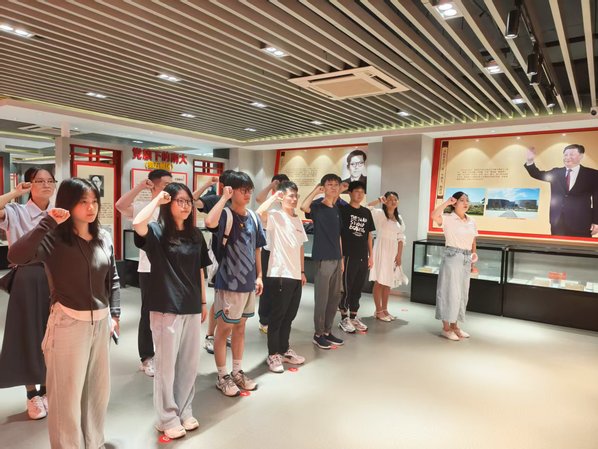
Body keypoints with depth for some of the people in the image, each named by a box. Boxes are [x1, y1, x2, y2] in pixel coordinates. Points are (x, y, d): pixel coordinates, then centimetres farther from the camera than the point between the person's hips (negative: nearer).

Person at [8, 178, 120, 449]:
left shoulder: (104, 238, 4)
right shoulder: (54, 239, -13)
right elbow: (16, 256, -32)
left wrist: (114, 315, 9)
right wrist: (48, 223, -29)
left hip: (100, 322, 6)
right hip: (68, 323, -5)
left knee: (99, 389, 18)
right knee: (67, 393, 6)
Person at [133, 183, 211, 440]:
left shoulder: (195, 235, 7)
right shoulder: (157, 232, -7)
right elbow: (137, 223, -31)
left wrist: (203, 302, 14)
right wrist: (157, 200, -17)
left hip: (191, 308, 5)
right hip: (166, 308, -5)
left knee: (189, 363, 14)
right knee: (166, 364, 7)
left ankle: (184, 412, 32)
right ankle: (167, 418, 23)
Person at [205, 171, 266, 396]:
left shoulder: (253, 217, 6)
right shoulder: (226, 215, -14)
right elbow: (209, 222, -38)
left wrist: (259, 276, 11)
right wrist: (224, 197, -26)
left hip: (248, 282, 7)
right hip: (228, 283, -7)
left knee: (240, 327, 18)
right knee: (224, 328, 7)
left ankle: (237, 372, 32)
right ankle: (222, 376, 21)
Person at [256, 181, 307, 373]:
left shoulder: (298, 220, 14)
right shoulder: (275, 216, -8)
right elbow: (259, 213, -31)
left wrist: (302, 271, 15)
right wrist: (274, 196, -18)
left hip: (295, 275, 7)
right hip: (279, 274, -7)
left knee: (289, 315, 16)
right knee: (277, 315, 3)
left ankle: (284, 350, 30)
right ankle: (273, 354, 15)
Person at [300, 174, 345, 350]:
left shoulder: (337, 209, 14)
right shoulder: (317, 207, -6)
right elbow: (304, 206, -31)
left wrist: (341, 258, 16)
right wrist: (316, 190, -18)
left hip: (336, 258, 7)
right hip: (323, 259, -7)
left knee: (335, 297, 13)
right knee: (322, 298, -2)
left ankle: (327, 331, 25)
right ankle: (318, 334, 11)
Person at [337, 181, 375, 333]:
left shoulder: (367, 212, 13)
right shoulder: (343, 209, -4)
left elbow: (369, 235, 16)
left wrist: (371, 256, 12)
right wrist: (340, 255, -11)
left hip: (363, 258, 5)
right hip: (348, 256, -5)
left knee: (357, 289, 13)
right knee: (346, 289, 2)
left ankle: (353, 317, 25)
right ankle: (344, 319, 14)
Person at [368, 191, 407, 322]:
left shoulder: (399, 218, 13)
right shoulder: (379, 214, -6)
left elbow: (401, 238, 11)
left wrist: (399, 255, 5)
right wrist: (379, 200, -20)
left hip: (393, 251, 6)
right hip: (381, 249, -6)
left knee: (388, 281, 11)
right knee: (379, 281, -2)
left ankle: (385, 309, 21)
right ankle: (378, 311, 6)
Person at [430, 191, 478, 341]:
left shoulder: (472, 222, 11)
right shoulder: (448, 219, -9)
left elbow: (473, 241, 18)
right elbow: (433, 215, -29)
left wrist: (474, 255, 4)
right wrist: (447, 202, -19)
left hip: (466, 259, 7)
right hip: (452, 257, -7)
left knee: (462, 293, 12)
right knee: (450, 292, -2)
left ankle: (454, 325, 26)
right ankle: (446, 328, 9)